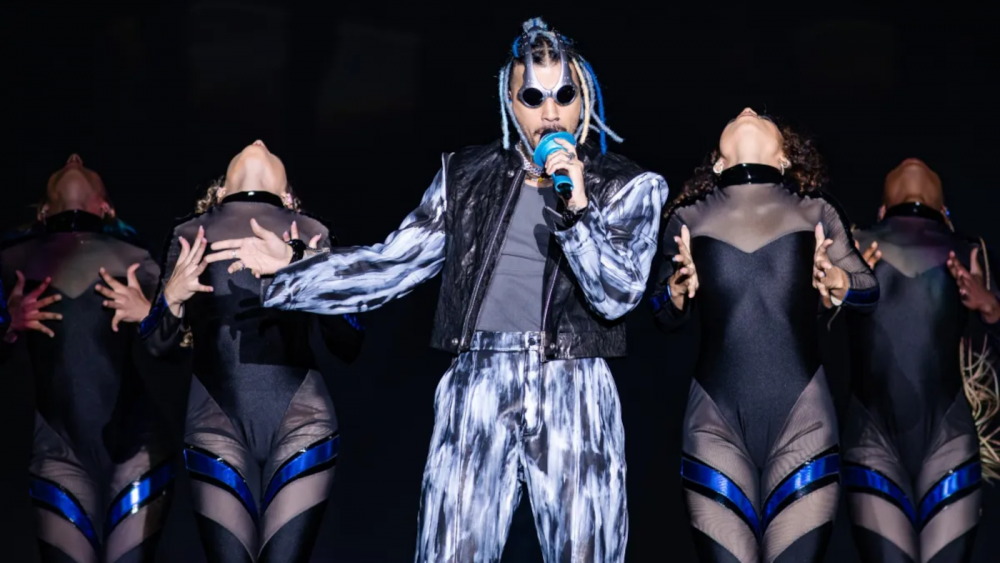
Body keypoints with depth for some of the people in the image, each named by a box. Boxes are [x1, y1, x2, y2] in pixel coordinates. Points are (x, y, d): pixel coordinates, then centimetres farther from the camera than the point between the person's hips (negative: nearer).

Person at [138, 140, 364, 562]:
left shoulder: (311, 236, 12)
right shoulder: (190, 236, 14)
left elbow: (348, 347, 6)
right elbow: (158, 347, 12)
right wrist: (172, 298, -8)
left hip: (300, 422, 0)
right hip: (217, 428, 0)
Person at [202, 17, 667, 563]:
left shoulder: (627, 187, 4)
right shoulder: (467, 175, 8)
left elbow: (618, 294, -7)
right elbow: (392, 265, 9)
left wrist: (577, 207, -19)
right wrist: (289, 268, 4)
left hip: (575, 399, -1)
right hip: (477, 393, 1)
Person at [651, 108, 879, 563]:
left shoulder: (816, 213, 8)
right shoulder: (688, 218, 9)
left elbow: (871, 292, 11)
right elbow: (664, 316, 15)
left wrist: (835, 282, -9)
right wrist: (679, 288, -6)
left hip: (801, 420, 0)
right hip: (716, 423, 0)